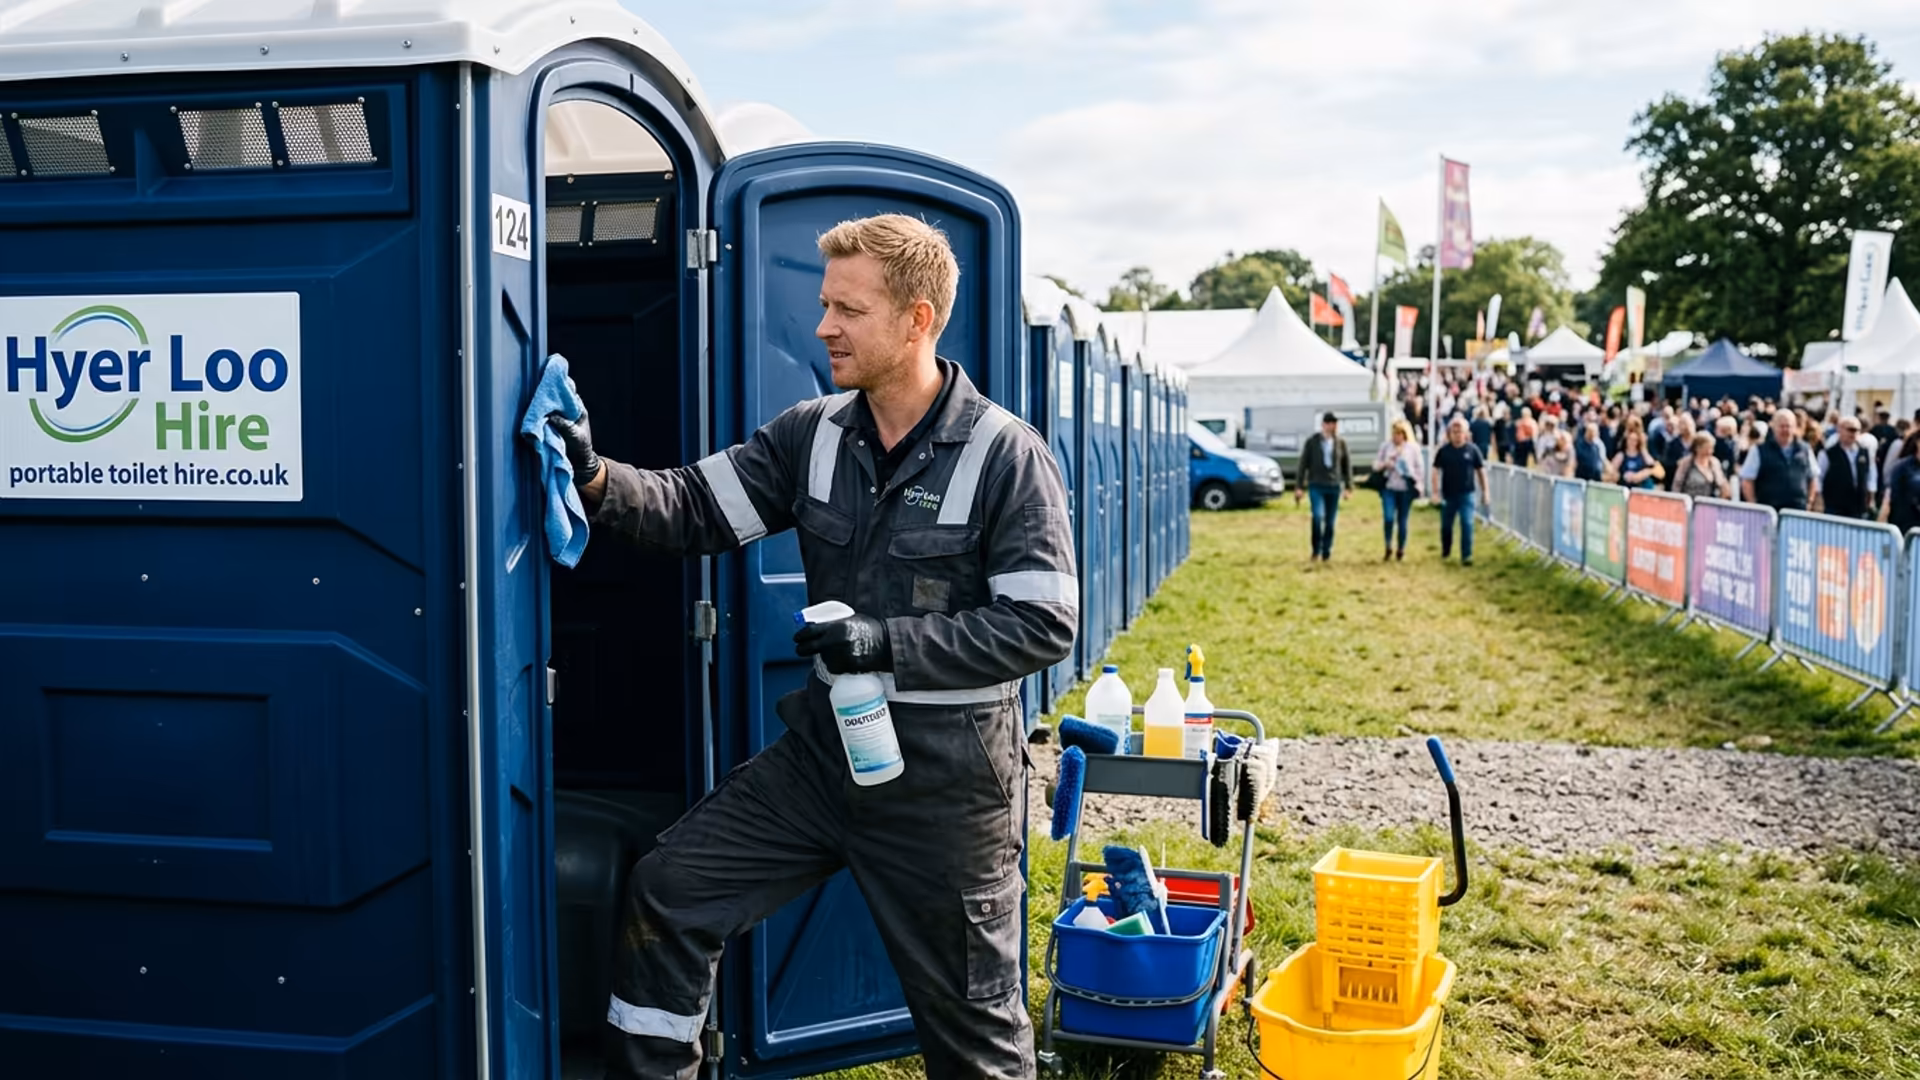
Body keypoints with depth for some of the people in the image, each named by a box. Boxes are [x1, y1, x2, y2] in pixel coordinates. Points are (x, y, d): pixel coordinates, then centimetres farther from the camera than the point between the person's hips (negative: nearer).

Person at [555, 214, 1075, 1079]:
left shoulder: (1006, 456, -14)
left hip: (946, 778, -5)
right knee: (670, 891, 2)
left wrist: (887, 642, -23)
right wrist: (599, 480, -21)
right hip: (824, 748, 5)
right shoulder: (812, 434, 2)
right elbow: (696, 510, -2)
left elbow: (1044, 623, -18)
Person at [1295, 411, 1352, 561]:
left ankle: (1326, 552, 16)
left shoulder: (1340, 443, 6)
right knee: (1318, 516, -19)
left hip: (1334, 487, 3)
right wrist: (1299, 487, -2)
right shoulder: (1312, 441, 0)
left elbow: (1347, 465, 11)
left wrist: (1348, 486, 6)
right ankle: (1316, 549, -2)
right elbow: (1303, 464, 2)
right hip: (1316, 486, -2)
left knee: (1330, 522, 4)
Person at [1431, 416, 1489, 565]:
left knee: (1467, 524, -9)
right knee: (1446, 525, 13)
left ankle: (1466, 556, -5)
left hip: (1466, 494, -1)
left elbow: (1481, 471, 4)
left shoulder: (1472, 450, -4)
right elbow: (1436, 471, -1)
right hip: (1448, 494, 1)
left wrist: (1484, 491, 5)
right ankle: (1445, 552, 36)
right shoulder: (1443, 450, -3)